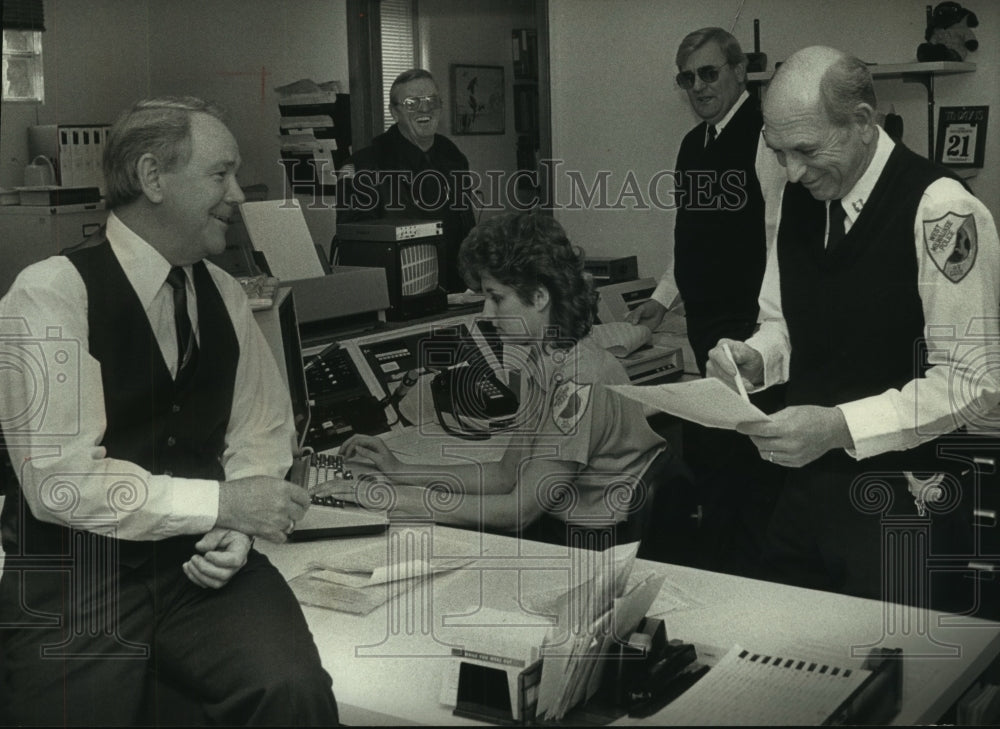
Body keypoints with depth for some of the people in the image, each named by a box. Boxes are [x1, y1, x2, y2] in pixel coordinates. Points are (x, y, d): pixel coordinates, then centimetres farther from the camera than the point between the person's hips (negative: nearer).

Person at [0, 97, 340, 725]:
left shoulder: (224, 295, 9)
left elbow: (262, 430, 11)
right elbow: (59, 478, -17)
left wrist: (238, 528, -8)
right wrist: (221, 503, -17)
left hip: (199, 557, 4)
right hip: (72, 578, -3)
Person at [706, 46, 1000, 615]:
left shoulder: (941, 211, -18)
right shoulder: (798, 200, 4)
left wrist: (839, 427, -27)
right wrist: (754, 358, -7)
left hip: (906, 505, -6)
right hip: (809, 487, 6)